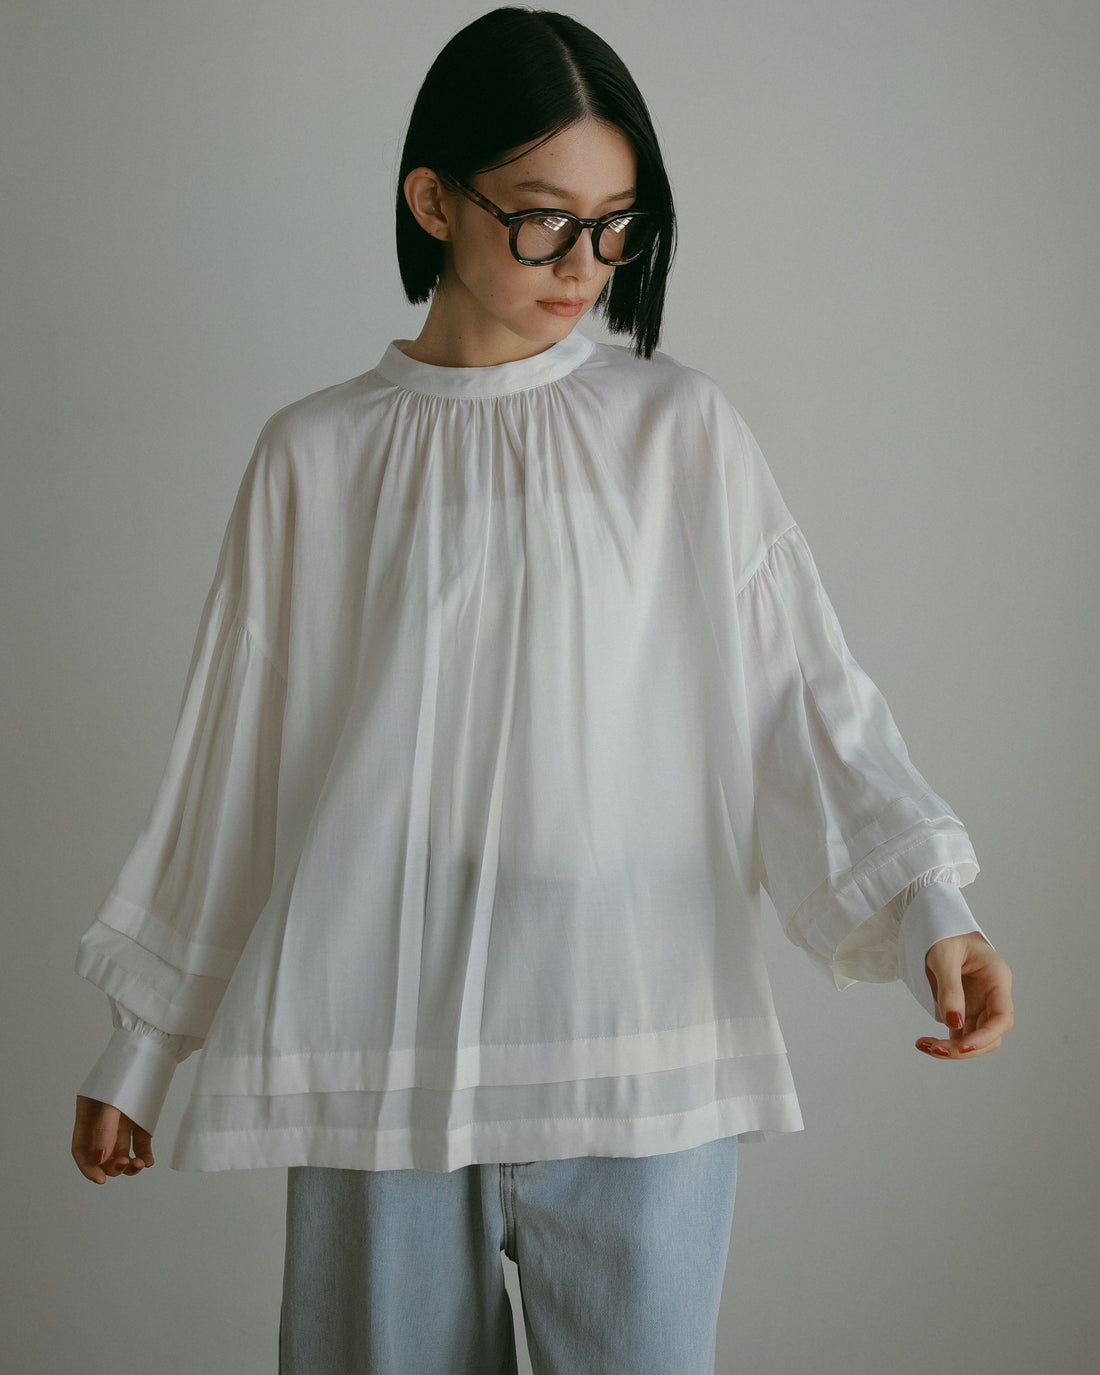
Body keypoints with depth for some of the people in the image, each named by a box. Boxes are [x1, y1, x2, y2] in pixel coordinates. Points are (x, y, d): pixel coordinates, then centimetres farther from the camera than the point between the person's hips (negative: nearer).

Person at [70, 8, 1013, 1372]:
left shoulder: (680, 429, 4)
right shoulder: (315, 457, 5)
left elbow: (804, 694, 0)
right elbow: (226, 761, 9)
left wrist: (928, 901, -16)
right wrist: (133, 1051, 11)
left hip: (632, 1053, 0)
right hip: (381, 1052, 1)